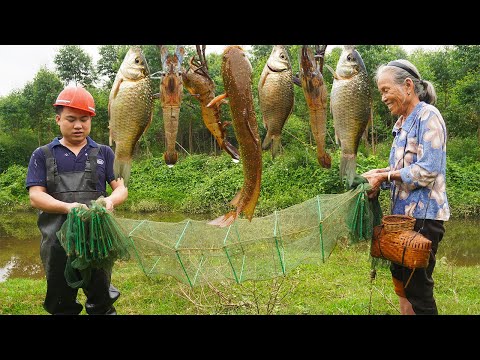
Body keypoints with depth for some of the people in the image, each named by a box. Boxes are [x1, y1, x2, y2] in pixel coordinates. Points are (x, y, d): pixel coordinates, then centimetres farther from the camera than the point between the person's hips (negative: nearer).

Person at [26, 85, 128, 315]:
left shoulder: (104, 153, 10)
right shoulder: (42, 156, 8)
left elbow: (121, 189, 3)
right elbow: (35, 196, -2)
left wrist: (110, 200, -21)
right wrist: (67, 207, -21)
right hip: (57, 241, 0)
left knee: (102, 302, 11)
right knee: (62, 305, 13)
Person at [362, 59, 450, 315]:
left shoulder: (428, 116, -12)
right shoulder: (402, 123, 14)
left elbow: (428, 171, -20)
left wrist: (385, 175, -15)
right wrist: (380, 175, -1)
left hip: (423, 215, -9)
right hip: (403, 212, 9)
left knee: (417, 287, -2)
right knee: (400, 277, 17)